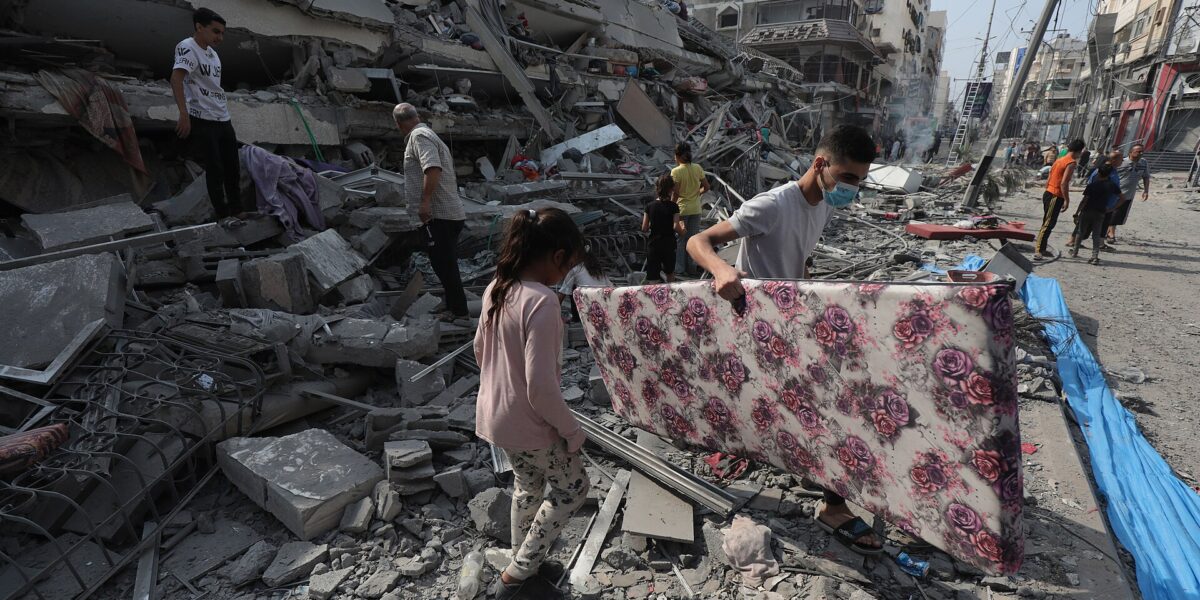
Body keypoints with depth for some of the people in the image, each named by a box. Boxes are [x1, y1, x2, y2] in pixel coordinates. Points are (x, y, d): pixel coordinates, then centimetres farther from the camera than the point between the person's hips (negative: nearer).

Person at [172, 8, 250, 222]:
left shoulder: (213, 53, 16)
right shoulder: (187, 47, -9)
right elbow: (176, 79, -21)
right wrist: (184, 114, -30)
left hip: (223, 119, 8)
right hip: (201, 121, -8)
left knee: (233, 166, 10)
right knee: (215, 169, -4)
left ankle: (236, 206, 21)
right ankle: (222, 214, 4)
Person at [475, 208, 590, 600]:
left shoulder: (497, 288, -2)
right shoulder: (542, 302, -29)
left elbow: (480, 349, 11)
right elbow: (542, 387, -29)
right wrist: (572, 431, -14)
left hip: (497, 415, 8)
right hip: (530, 423, -8)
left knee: (527, 485, 27)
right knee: (572, 488, 15)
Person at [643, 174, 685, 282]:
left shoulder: (650, 206, -2)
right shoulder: (673, 206, -9)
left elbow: (644, 228, -2)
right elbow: (676, 227, -17)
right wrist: (682, 231, 4)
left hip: (653, 245, 1)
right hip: (669, 245, -1)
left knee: (652, 278, 2)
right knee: (670, 273, 24)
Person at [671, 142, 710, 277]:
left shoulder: (676, 171, -15)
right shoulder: (698, 168, -2)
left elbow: (676, 194, -16)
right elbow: (706, 187, 2)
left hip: (681, 210, -4)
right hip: (695, 209, 4)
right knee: (693, 238, 13)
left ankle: (679, 267, 15)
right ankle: (691, 268, 21)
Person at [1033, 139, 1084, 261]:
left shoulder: (1059, 160, 15)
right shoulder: (1071, 163, -11)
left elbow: (1048, 180, 17)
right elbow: (1064, 183, -19)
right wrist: (1067, 200, -15)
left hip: (1048, 193, 9)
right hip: (1056, 197, -9)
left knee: (1048, 223, 15)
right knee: (1048, 224, -9)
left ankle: (1040, 248, 19)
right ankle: (1038, 251, -10)